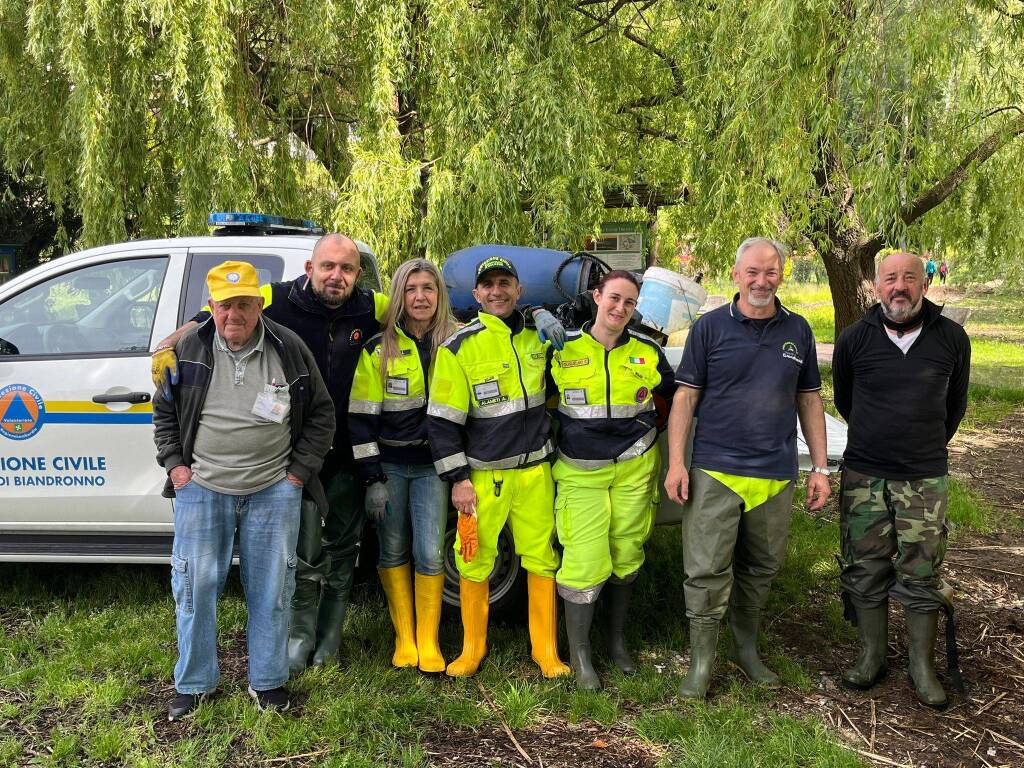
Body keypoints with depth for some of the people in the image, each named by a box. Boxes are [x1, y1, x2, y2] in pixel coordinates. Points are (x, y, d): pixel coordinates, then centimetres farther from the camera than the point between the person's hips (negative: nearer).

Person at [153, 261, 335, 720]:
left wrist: (299, 471, 0)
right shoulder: (188, 349, 1)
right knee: (194, 587, 6)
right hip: (201, 490, 1)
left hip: (273, 491, -1)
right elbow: (163, 411, 13)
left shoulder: (290, 350, -3)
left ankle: (267, 682, 24)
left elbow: (321, 415, 5)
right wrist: (174, 464, 3)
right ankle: (193, 683, 24)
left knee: (271, 590, 7)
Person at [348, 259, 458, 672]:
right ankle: (403, 637, 22)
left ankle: (428, 641, 14)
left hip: (432, 465, 1)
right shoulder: (379, 349, -4)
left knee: (430, 553, -2)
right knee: (394, 551, 7)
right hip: (389, 465, 0)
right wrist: (372, 478, -8)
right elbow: (362, 417, -5)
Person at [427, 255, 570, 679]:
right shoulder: (458, 348, -6)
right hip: (483, 475, -3)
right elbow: (442, 419, -6)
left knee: (542, 560, 6)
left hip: (534, 470, 3)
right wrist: (457, 479, -9)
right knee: (474, 563, 4)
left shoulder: (538, 337, 7)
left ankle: (546, 650, 20)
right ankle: (472, 648, 23)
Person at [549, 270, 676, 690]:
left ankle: (617, 639, 31)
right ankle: (578, 653, 10)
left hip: (634, 467, 2)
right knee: (584, 561, -7)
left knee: (626, 555, 10)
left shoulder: (647, 351, 3)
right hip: (580, 472, -2)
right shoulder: (564, 347, -3)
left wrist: (647, 427, 9)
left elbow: (672, 396, 17)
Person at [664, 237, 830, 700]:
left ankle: (746, 649, 32)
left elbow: (809, 400, 13)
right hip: (714, 471, -3)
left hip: (776, 475, 4)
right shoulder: (710, 327, -1)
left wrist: (820, 467, 9)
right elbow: (685, 396, -1)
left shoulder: (797, 331, 9)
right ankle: (701, 664, 11)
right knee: (707, 570, -3)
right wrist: (676, 462, -8)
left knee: (761, 568, 14)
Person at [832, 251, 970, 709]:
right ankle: (871, 655, 22)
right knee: (865, 569, 8)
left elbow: (955, 406, 14)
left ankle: (922, 666, 18)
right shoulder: (855, 339, -3)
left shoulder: (951, 339, -2)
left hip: (926, 479, 0)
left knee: (922, 575, 5)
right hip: (863, 476, 1)